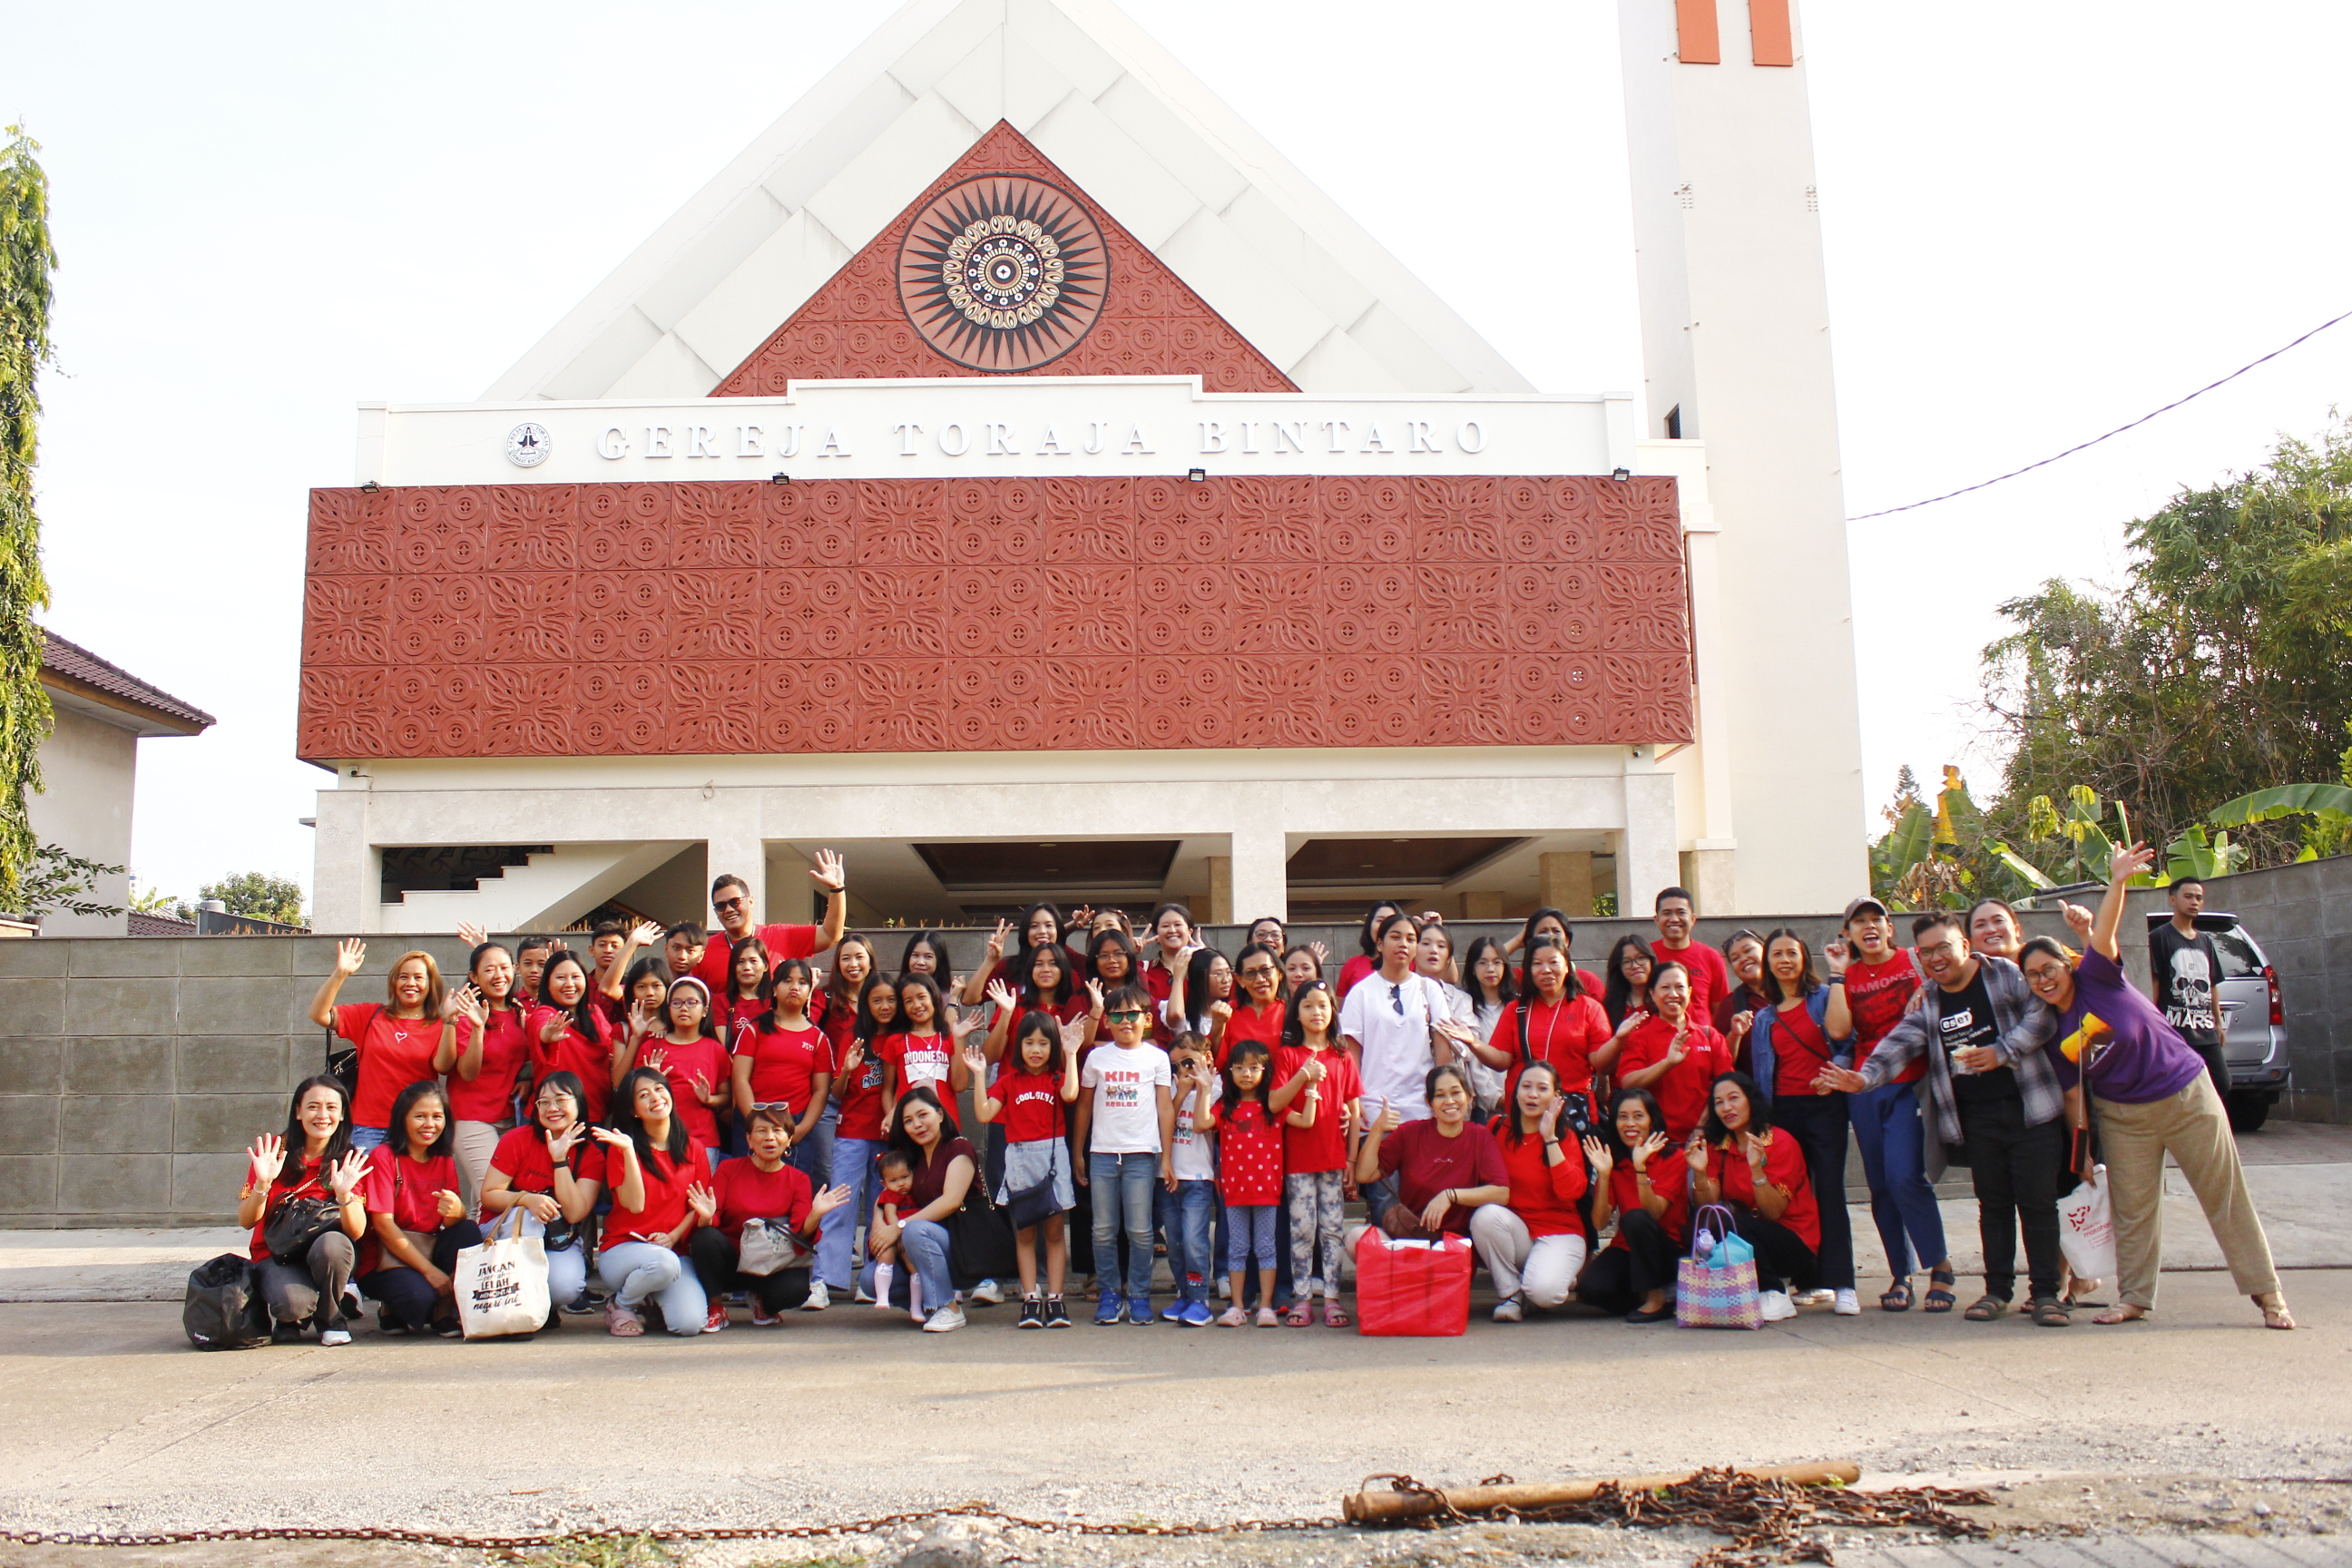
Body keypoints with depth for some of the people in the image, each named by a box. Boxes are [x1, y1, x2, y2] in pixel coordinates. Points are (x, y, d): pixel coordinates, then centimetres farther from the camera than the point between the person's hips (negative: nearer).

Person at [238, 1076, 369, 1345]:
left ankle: (331, 1318, -5)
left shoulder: (349, 1161, -3)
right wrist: (262, 1184, -25)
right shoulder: (274, 1150, -4)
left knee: (331, 1245, -35)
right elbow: (246, 1221, -7)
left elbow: (357, 1232, -12)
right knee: (292, 1302, -34)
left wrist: (344, 1194, -31)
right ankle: (288, 1317, 6)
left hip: (329, 1253, 1)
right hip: (276, 1255, -1)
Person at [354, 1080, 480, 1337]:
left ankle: (445, 1312, -10)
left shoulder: (445, 1162, 7)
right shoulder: (384, 1157, -10)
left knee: (469, 1232, -24)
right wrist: (429, 1270, -22)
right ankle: (392, 1313, 3)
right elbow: (383, 1224, -16)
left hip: (429, 1250, 5)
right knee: (419, 1297, -34)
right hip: (384, 1259, -5)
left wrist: (455, 1210, -32)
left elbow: (453, 1223, -5)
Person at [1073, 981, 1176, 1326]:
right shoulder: (1097, 1057, 8)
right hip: (1102, 1153, 2)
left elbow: (1166, 1107, 4)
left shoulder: (1157, 1058, 4)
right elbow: (1084, 1106, 14)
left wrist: (1166, 1156, 0)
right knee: (1103, 1230, 4)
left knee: (1140, 1230, 0)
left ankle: (1139, 1295, 11)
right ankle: (1109, 1294, 15)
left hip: (1141, 1153, -2)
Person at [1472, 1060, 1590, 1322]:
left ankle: (1564, 1279, 8)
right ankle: (1511, 1293, -9)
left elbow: (1571, 1191, -21)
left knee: (1543, 1292, -31)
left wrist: (1549, 1137, -20)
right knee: (1485, 1215, -31)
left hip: (1558, 1233, -2)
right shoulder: (1500, 1129, 2)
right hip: (1514, 1229, 2)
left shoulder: (1566, 1136, -4)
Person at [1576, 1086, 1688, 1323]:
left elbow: (1653, 1213, -22)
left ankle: (1656, 1297, -15)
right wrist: (1603, 1174, -21)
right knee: (1590, 1288, -27)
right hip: (1626, 1249, 3)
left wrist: (1640, 1168, -33)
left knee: (1635, 1218, -33)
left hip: (1669, 1252, -3)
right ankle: (1641, 1295, 3)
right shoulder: (1613, 1160, 0)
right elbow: (1600, 1224, -10)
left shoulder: (1672, 1159, -8)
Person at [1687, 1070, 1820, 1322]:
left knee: (1732, 1223, -30)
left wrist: (1756, 1169, -34)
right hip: (1748, 1237, 5)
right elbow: (1708, 1207, -9)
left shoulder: (1782, 1144, -13)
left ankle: (1775, 1295, -12)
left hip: (1797, 1246, -5)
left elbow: (1773, 1213, -20)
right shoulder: (1717, 1147, 2)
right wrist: (1699, 1172, -27)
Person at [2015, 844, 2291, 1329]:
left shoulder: (2096, 978, -14)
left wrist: (2117, 883, -46)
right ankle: (2134, 1297, 17)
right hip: (2123, 1116, 4)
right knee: (2132, 1208, 5)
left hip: (2186, 1096, -3)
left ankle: (2267, 1291, 15)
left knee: (2225, 1196, 4)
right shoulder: (2053, 1032, -2)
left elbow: (2104, 936, -31)